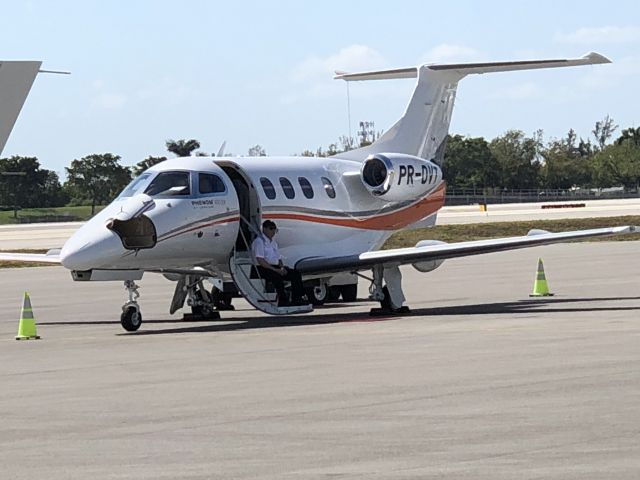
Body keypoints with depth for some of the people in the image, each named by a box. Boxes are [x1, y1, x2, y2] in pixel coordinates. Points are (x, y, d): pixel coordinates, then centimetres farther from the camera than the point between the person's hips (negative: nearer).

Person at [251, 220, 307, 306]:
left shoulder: (273, 242, 22)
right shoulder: (259, 241, -6)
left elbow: (279, 259, 23)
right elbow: (260, 261, -17)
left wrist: (282, 268, -1)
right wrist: (275, 270, -20)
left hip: (275, 267, 9)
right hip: (263, 269, -9)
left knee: (296, 274, -8)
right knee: (277, 276, -37)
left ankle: (296, 299, -13)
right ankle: (283, 302, -34)